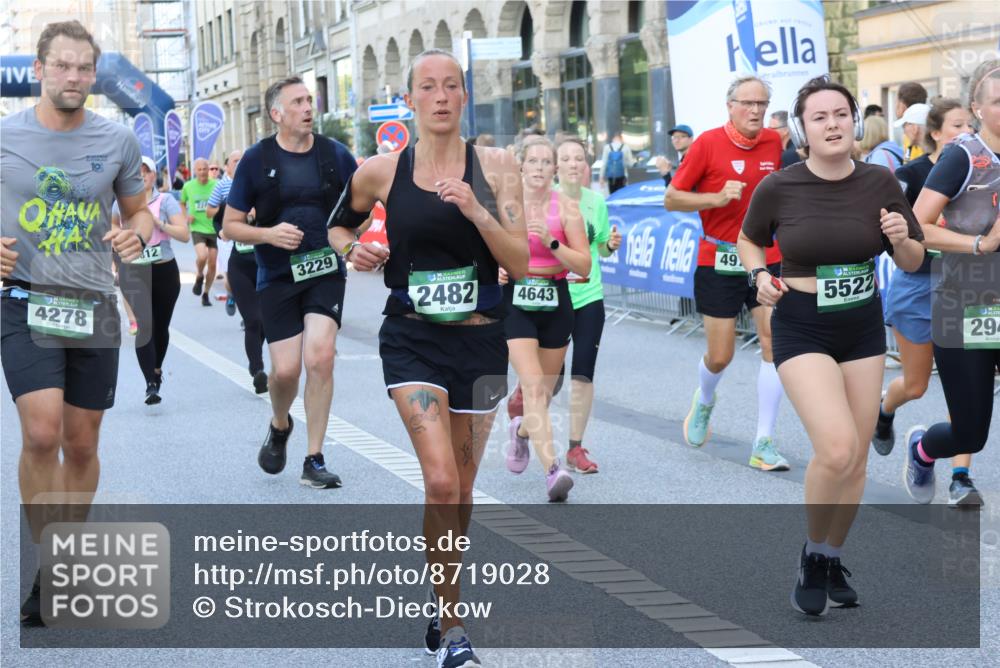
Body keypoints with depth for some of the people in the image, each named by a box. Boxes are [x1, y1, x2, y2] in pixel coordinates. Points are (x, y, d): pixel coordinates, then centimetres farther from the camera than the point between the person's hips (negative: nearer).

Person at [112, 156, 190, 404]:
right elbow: (113, 225, 25)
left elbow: (185, 235, -11)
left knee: (161, 326, 13)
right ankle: (151, 384, -19)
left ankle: (157, 368, 41)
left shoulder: (166, 201, -3)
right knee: (145, 325, -15)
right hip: (133, 271, 0)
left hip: (164, 271, 0)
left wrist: (159, 223, -20)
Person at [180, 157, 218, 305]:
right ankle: (199, 277, 8)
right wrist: (186, 215, 1)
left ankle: (206, 294, 22)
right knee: (202, 256, -25)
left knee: (212, 264, 4)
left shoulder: (216, 185, -4)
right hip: (197, 228, -1)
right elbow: (182, 203, 18)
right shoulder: (188, 186, 1)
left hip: (214, 228, 1)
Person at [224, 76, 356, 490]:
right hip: (277, 278, -1)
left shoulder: (334, 154, 2)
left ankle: (314, 462, -3)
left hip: (326, 272, 1)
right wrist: (267, 234, -17)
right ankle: (280, 426, 33)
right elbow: (230, 226, 2)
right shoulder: (257, 159, -2)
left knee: (320, 358, -14)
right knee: (286, 369, -4)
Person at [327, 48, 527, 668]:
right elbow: (339, 224, 18)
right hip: (413, 339, -2)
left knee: (460, 493, 12)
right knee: (441, 483, -18)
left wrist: (474, 209, -20)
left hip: (480, 341, 2)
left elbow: (520, 263, -6)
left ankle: (442, 611, 33)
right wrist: (354, 250, -4)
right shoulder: (381, 171, -1)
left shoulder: (495, 165, -1)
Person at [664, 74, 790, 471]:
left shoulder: (774, 142, 3)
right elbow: (671, 199, -7)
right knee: (720, 356, 3)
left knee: (776, 345, -9)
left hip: (766, 258, 3)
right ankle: (704, 401, 40)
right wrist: (717, 198, -20)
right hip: (718, 261, -3)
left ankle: (763, 445, -1)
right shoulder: (708, 144, -9)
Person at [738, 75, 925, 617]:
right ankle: (812, 555, 5)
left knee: (856, 458, 10)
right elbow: (749, 239, 9)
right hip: (801, 328, -4)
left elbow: (912, 263, 5)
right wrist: (760, 276, -10)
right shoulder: (777, 188, -11)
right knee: (837, 449, -20)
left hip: (864, 327, 4)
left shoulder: (880, 184, -6)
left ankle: (832, 560, 32)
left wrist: (902, 239, -17)